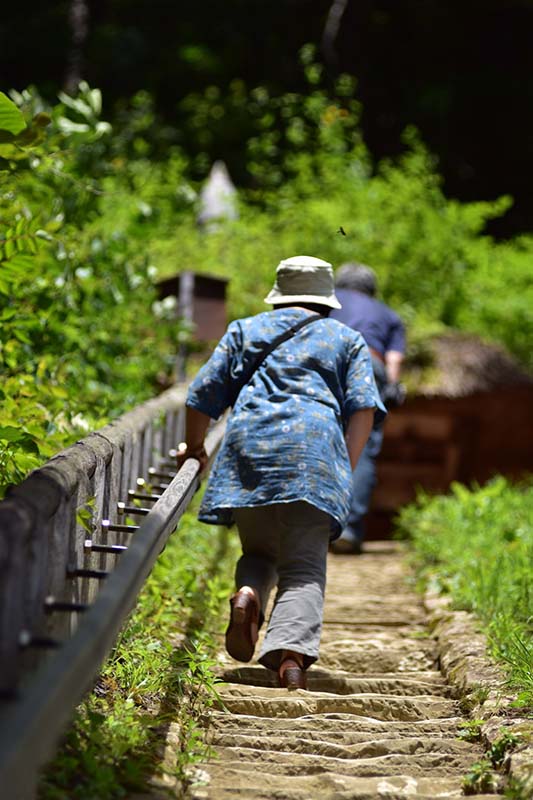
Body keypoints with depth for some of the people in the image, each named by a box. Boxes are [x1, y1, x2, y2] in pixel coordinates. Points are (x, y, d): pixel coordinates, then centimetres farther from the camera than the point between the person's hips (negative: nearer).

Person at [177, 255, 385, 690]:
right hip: (315, 450, -1)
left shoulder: (246, 330, 24)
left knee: (259, 551, 18)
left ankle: (248, 594, -15)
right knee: (305, 567, -5)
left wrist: (194, 449, 32)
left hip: (248, 448, 2)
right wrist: (346, 469, 7)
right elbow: (363, 408, 7)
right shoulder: (348, 340, 22)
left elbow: (202, 395, 18)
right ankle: (292, 653, -26)